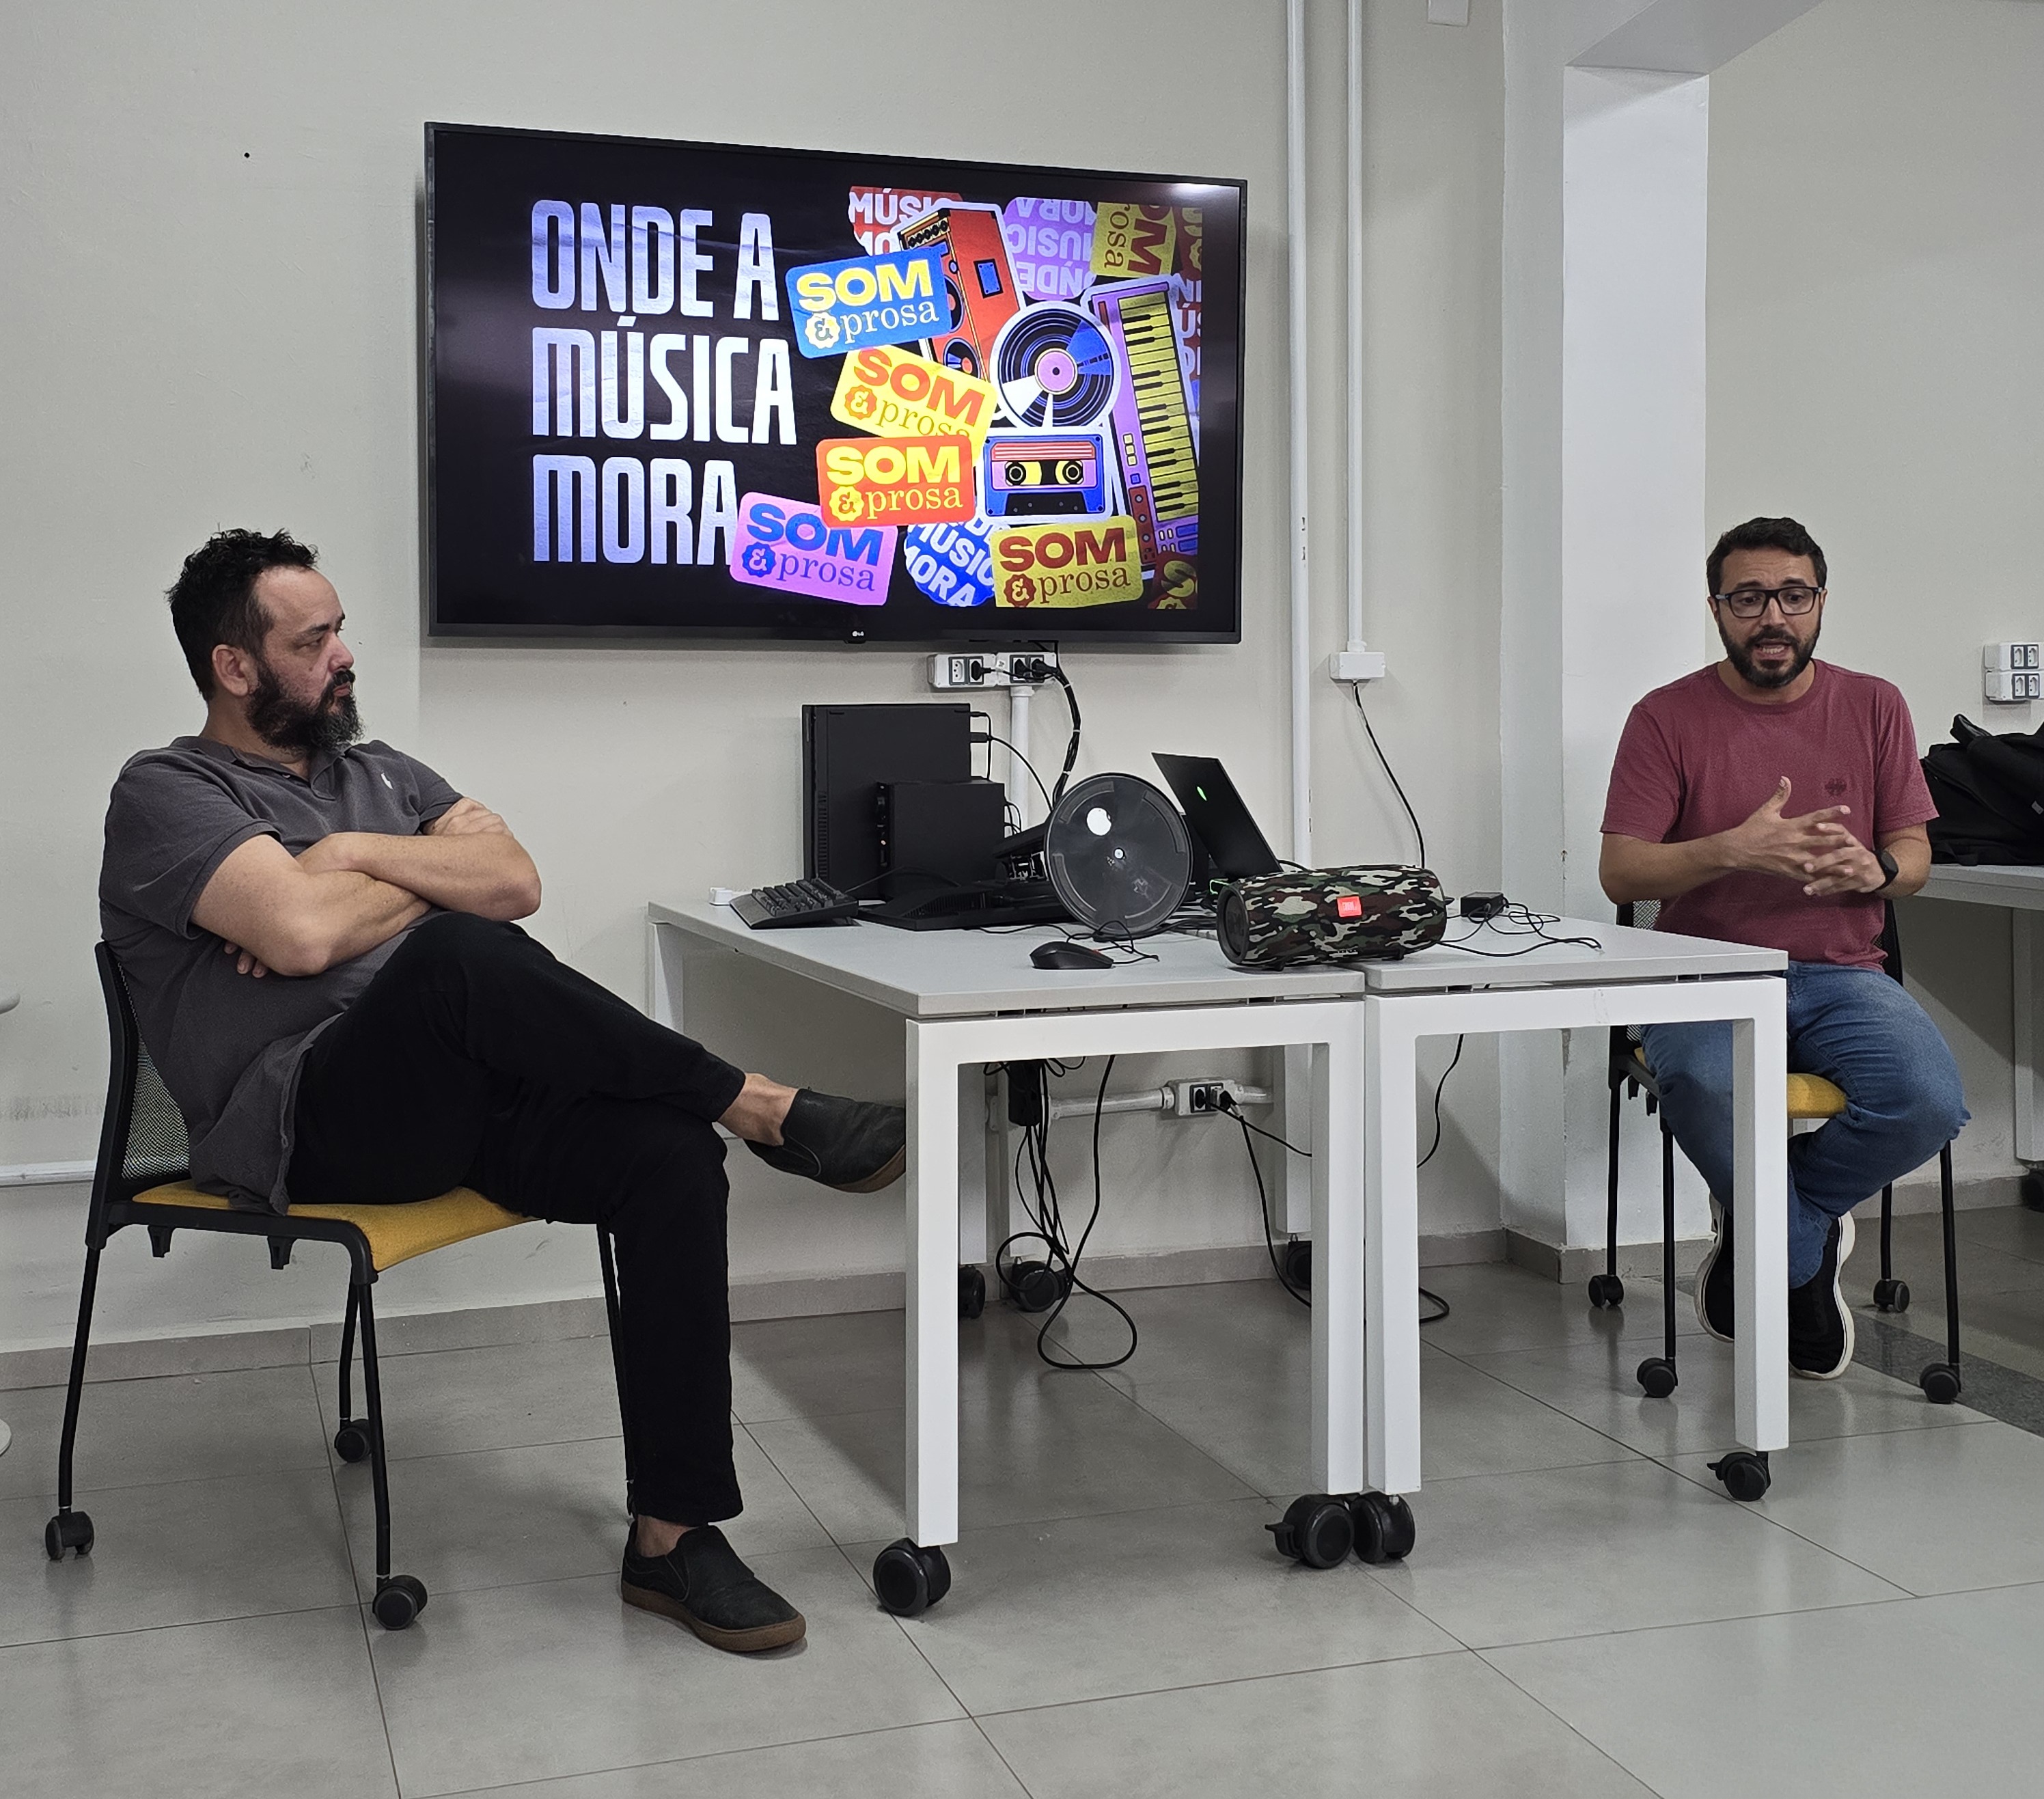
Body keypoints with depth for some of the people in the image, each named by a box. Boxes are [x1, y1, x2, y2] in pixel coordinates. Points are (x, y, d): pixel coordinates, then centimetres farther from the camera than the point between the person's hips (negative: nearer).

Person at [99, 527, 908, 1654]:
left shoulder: (374, 770, 25)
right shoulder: (167, 793, 3)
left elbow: (514, 881, 9)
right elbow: (303, 936, -16)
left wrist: (357, 858, -2)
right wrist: (423, 888, 2)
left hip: (457, 1096, 6)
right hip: (303, 1121, -6)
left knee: (672, 1157, -22)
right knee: (457, 951, -37)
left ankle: (671, 1536, -19)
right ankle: (764, 1109, -23)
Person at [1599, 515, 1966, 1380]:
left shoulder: (1874, 707, 10)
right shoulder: (1667, 717, 1)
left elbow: (1914, 853, 12)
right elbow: (1620, 871, -5)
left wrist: (1876, 870, -13)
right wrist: (1735, 849, -22)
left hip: (1841, 975, 3)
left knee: (1930, 1104, -26)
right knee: (1706, 1095, -36)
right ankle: (1807, 1257, -5)